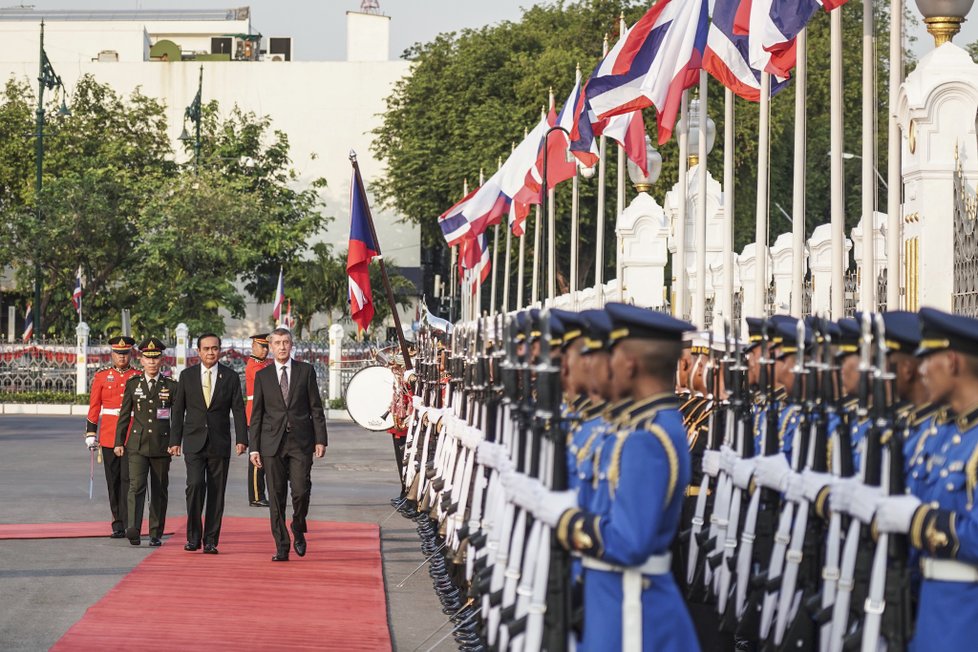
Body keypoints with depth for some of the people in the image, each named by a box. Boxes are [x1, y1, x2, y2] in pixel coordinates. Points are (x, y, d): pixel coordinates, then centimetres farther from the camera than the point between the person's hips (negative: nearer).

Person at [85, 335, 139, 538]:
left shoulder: (139, 377, 5)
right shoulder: (101, 376, 6)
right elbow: (94, 407, 7)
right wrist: (90, 434, 2)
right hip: (108, 436, 1)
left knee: (128, 479, -9)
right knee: (113, 481, 5)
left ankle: (129, 524, -11)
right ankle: (118, 524, 13)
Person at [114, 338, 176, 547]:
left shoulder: (171, 386, 4)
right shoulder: (132, 384, 6)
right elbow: (124, 415, 9)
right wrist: (119, 442, 6)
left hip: (162, 445, 1)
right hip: (137, 445, -1)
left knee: (159, 490, 6)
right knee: (136, 486, -15)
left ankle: (156, 534, 15)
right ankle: (133, 529, -27)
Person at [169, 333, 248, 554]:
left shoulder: (230, 377, 4)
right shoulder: (187, 375, 5)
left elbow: (238, 410, 1)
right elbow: (178, 410, 7)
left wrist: (241, 439, -10)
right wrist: (175, 440, 1)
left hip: (219, 443, 1)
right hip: (194, 442, -1)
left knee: (216, 492, 1)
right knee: (195, 485, -16)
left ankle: (211, 541, 8)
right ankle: (193, 536, -3)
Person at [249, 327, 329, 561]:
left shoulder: (306, 371, 6)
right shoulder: (262, 376, 8)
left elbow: (316, 407, 6)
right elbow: (256, 414, 8)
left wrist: (320, 439, 0)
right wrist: (254, 447, 2)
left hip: (301, 442, -1)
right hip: (272, 443, 1)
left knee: (301, 492, -9)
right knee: (276, 497, 0)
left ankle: (298, 531, 18)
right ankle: (281, 547, 5)